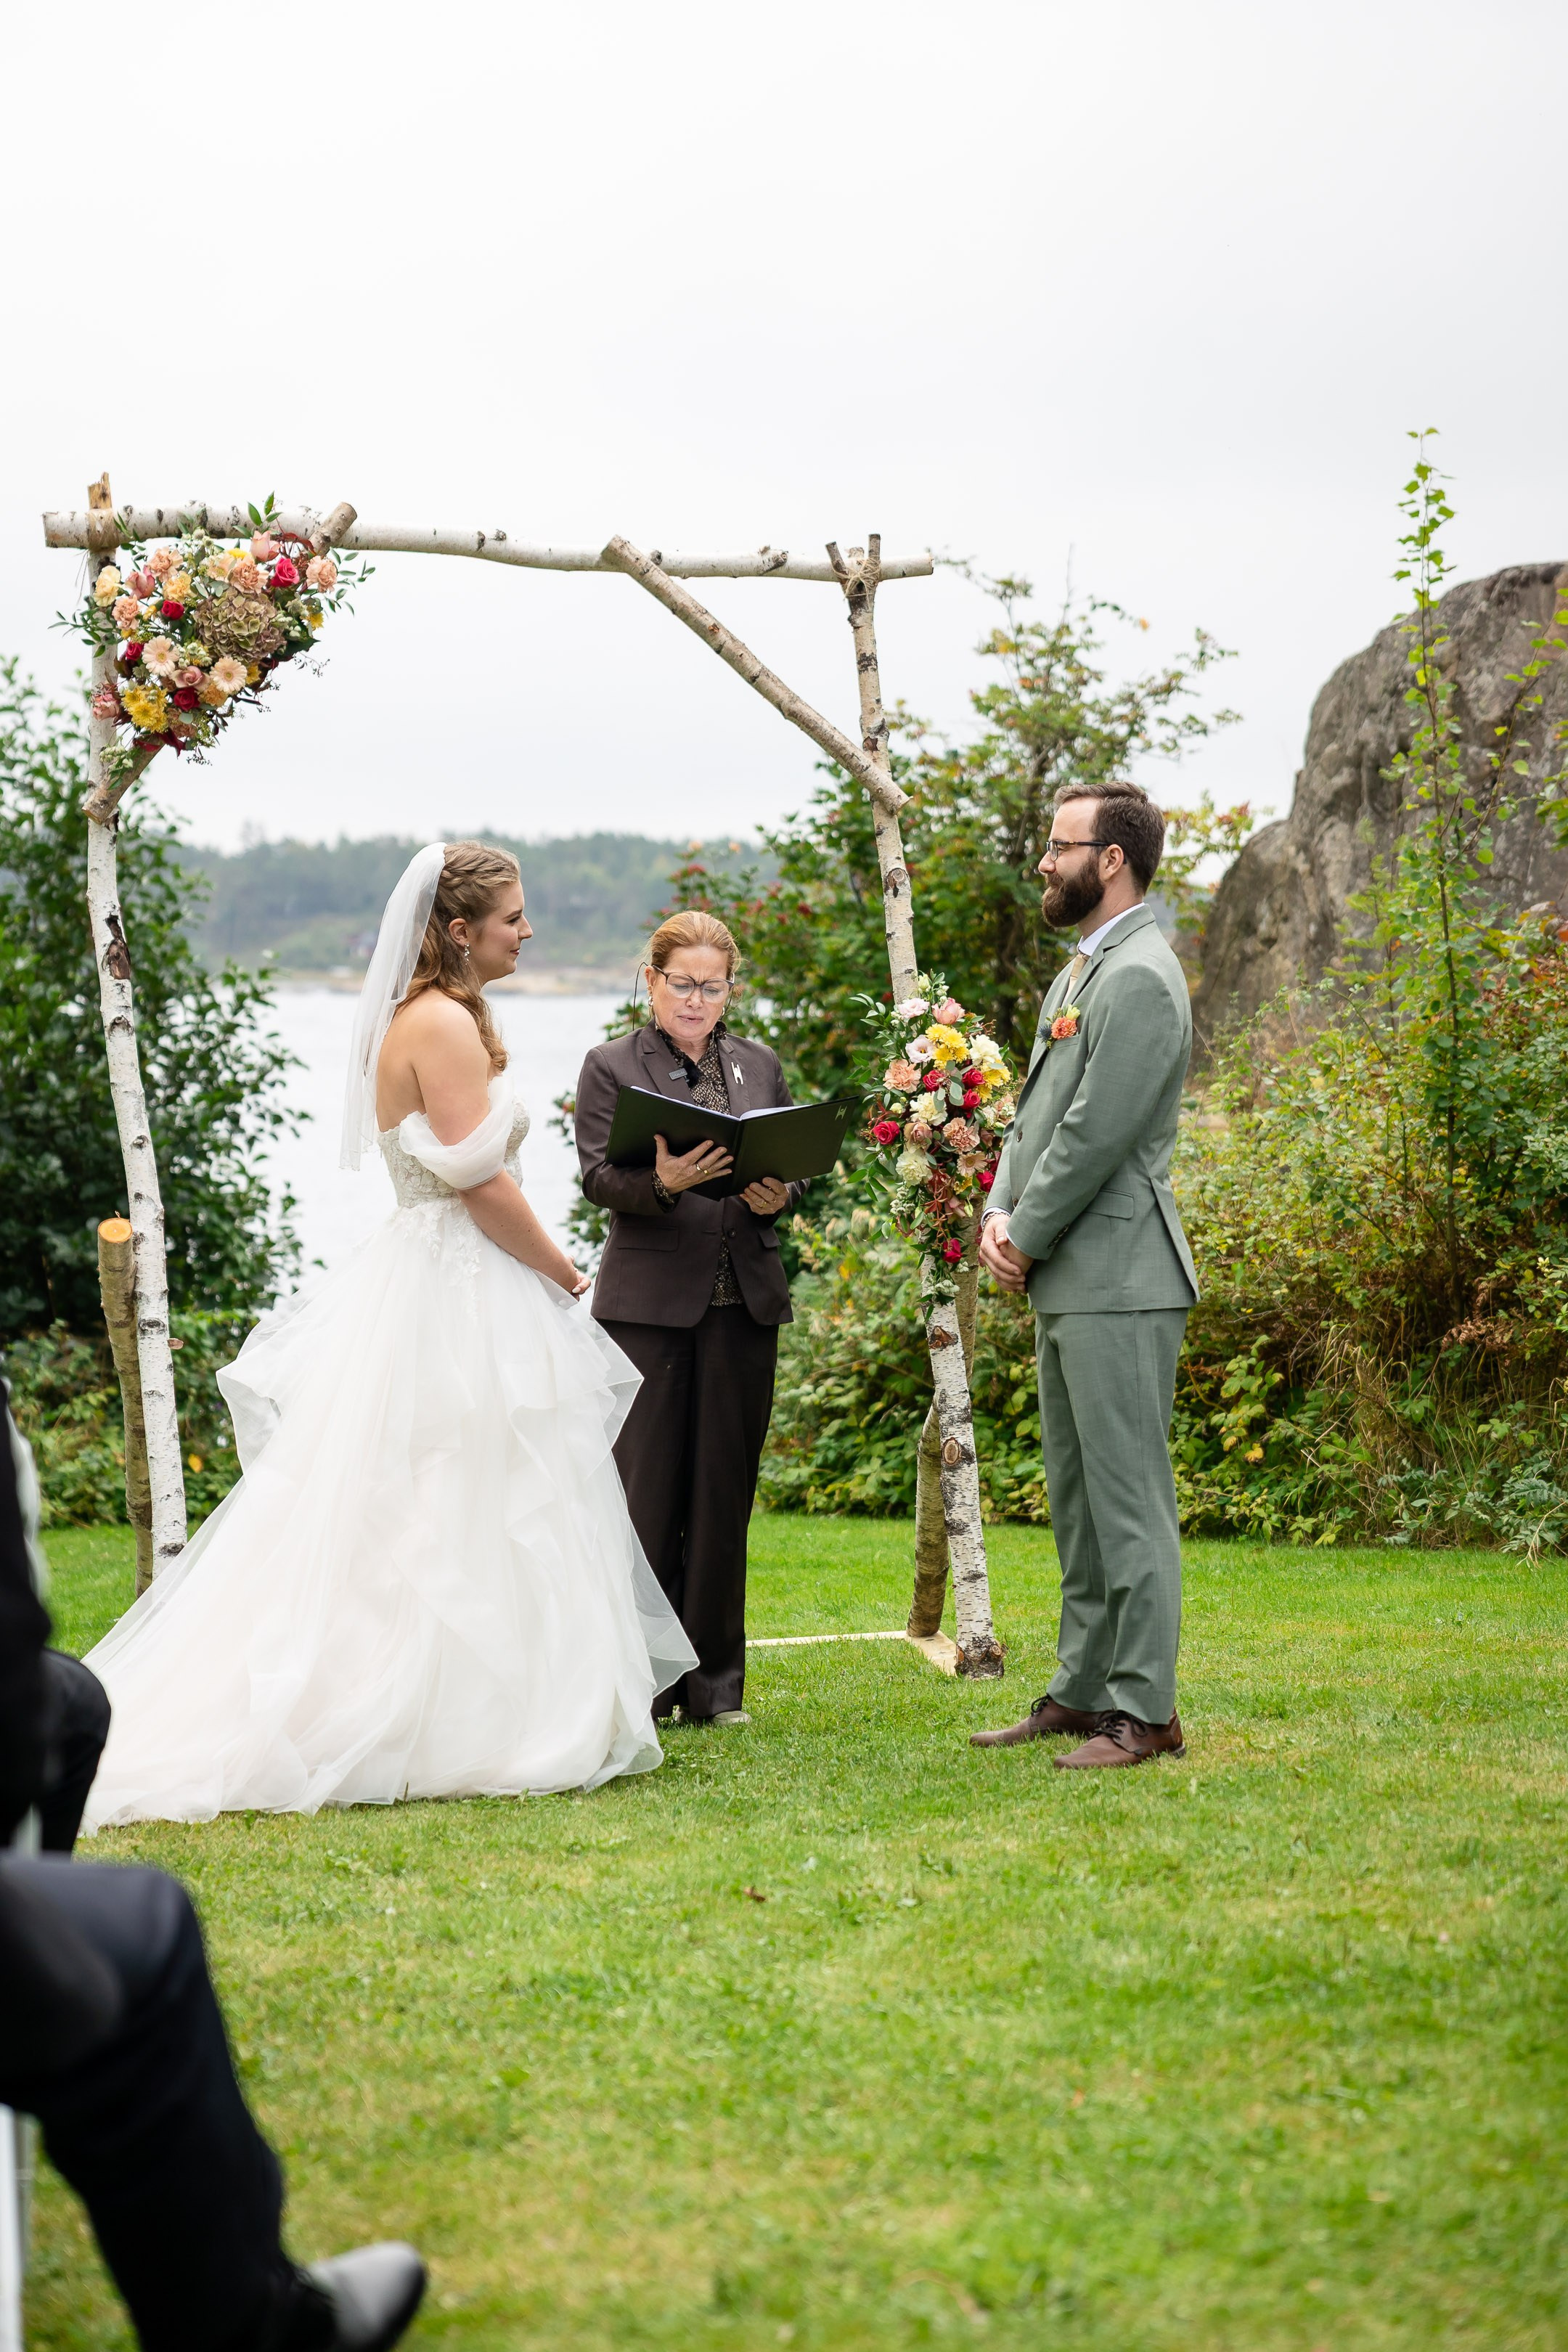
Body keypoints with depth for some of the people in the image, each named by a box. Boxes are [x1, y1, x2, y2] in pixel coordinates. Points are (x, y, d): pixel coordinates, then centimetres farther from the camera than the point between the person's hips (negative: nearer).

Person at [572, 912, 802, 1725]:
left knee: (724, 1492, 6)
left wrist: (775, 1197, -9)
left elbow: (793, 1168, 14)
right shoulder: (612, 1067, 3)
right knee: (647, 1493, -2)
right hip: (649, 1303, -3)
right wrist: (662, 1182, -27)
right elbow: (599, 1177, -7)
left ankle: (715, 1682, 14)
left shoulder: (759, 1064, 15)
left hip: (744, 1304, 3)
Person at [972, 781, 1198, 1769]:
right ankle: (1083, 1689, 24)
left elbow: (1095, 1133, -19)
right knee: (1078, 1499, 15)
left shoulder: (1141, 980, -15)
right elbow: (1036, 1110, 18)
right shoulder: (1083, 969, 18)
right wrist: (1000, 1212, 3)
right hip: (1068, 1280, 11)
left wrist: (1028, 1239, -10)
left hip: (1118, 1280, -11)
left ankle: (1145, 1712, -3)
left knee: (1129, 1501, -7)